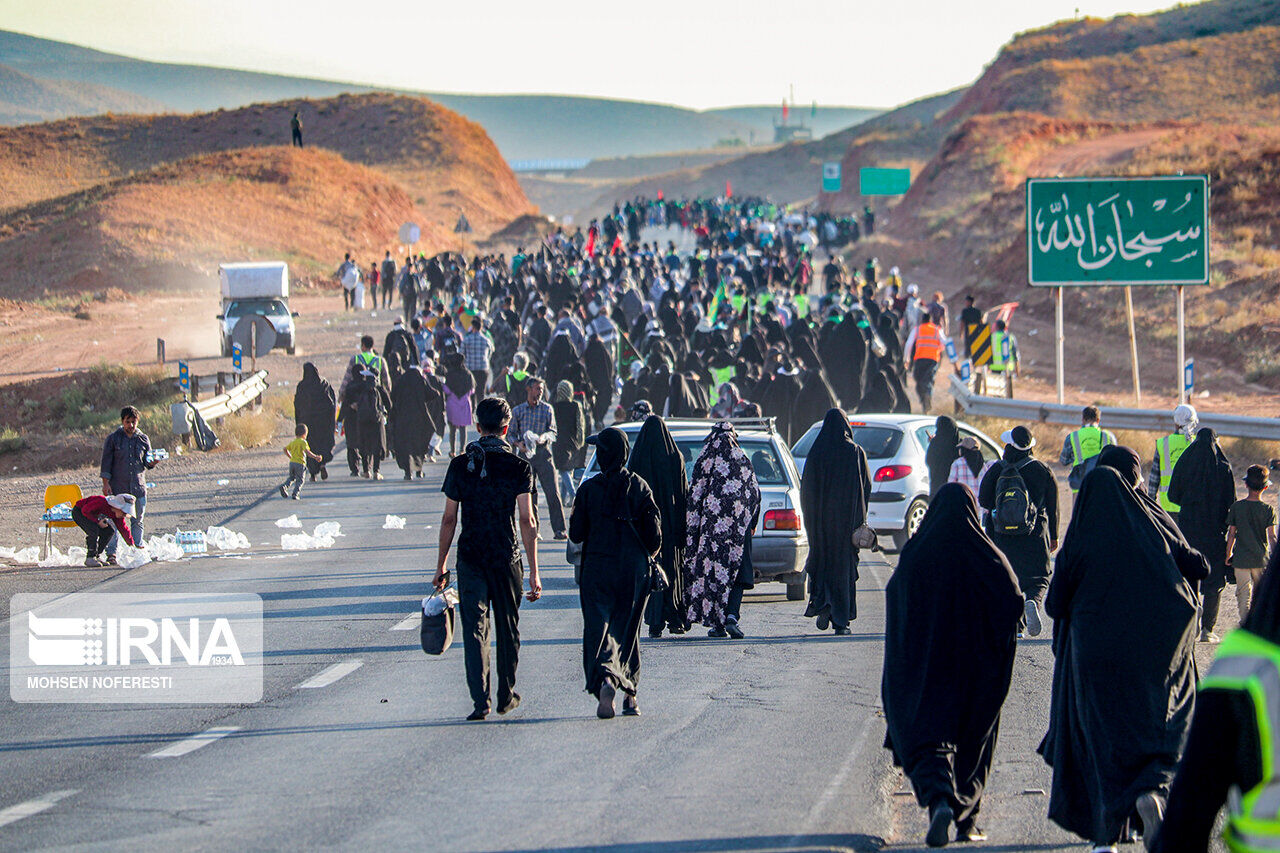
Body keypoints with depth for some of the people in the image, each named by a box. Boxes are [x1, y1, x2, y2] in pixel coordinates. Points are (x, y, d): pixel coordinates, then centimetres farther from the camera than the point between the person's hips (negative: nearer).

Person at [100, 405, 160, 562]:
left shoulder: (143, 439, 9)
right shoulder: (113, 439, 2)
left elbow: (147, 461, 10)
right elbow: (106, 462, 1)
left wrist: (151, 462, -14)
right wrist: (106, 483, -7)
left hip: (138, 487, 3)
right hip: (118, 487, -3)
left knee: (138, 520, 6)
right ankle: (111, 554, -6)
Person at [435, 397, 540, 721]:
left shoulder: (460, 466, 0)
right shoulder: (518, 467, -4)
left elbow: (449, 519, 1)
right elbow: (526, 521, -8)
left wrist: (441, 565, 10)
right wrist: (534, 572, -7)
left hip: (469, 558, 0)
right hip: (507, 559, 0)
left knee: (474, 628, 0)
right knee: (507, 627, 16)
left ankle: (480, 698, -12)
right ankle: (506, 695, 27)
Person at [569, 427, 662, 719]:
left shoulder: (589, 490, -6)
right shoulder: (639, 487, -2)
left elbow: (576, 534, -2)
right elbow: (654, 535, -1)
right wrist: (645, 555, 18)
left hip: (598, 570, -2)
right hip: (634, 570, 2)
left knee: (598, 629, -3)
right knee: (626, 628, 16)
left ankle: (605, 679, -30)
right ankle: (630, 694, 20)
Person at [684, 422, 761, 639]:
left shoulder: (705, 462, 1)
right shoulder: (743, 462, 4)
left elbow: (694, 497, -1)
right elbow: (755, 493, 6)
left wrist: (692, 531, 3)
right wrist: (751, 523, 18)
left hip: (711, 523, 0)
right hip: (737, 526, 0)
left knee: (711, 571, 6)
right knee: (737, 570, 2)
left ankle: (716, 623, 5)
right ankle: (732, 616, -17)